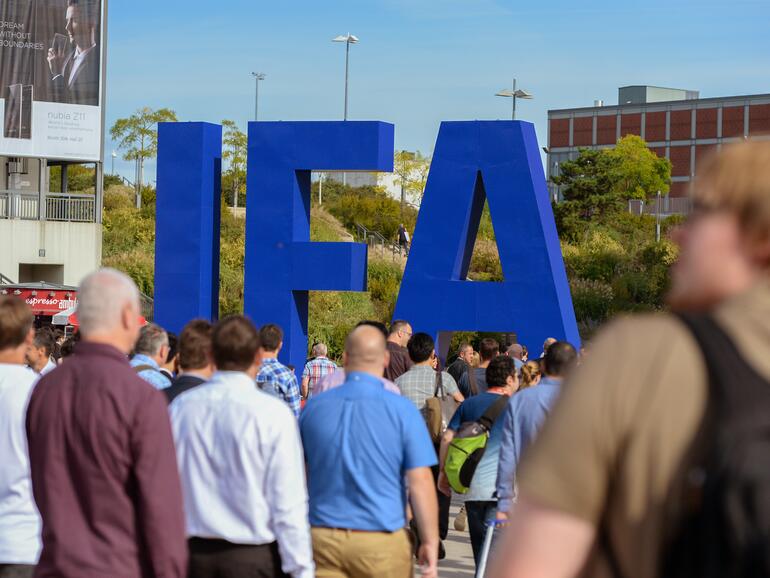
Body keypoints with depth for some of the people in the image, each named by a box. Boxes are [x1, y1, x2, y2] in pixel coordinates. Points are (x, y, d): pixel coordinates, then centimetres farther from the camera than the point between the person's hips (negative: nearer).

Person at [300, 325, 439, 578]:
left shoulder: (314, 407, 2)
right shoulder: (403, 411, -8)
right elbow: (420, 482, -10)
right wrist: (430, 542, -3)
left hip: (323, 538, 2)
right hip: (382, 542, -2)